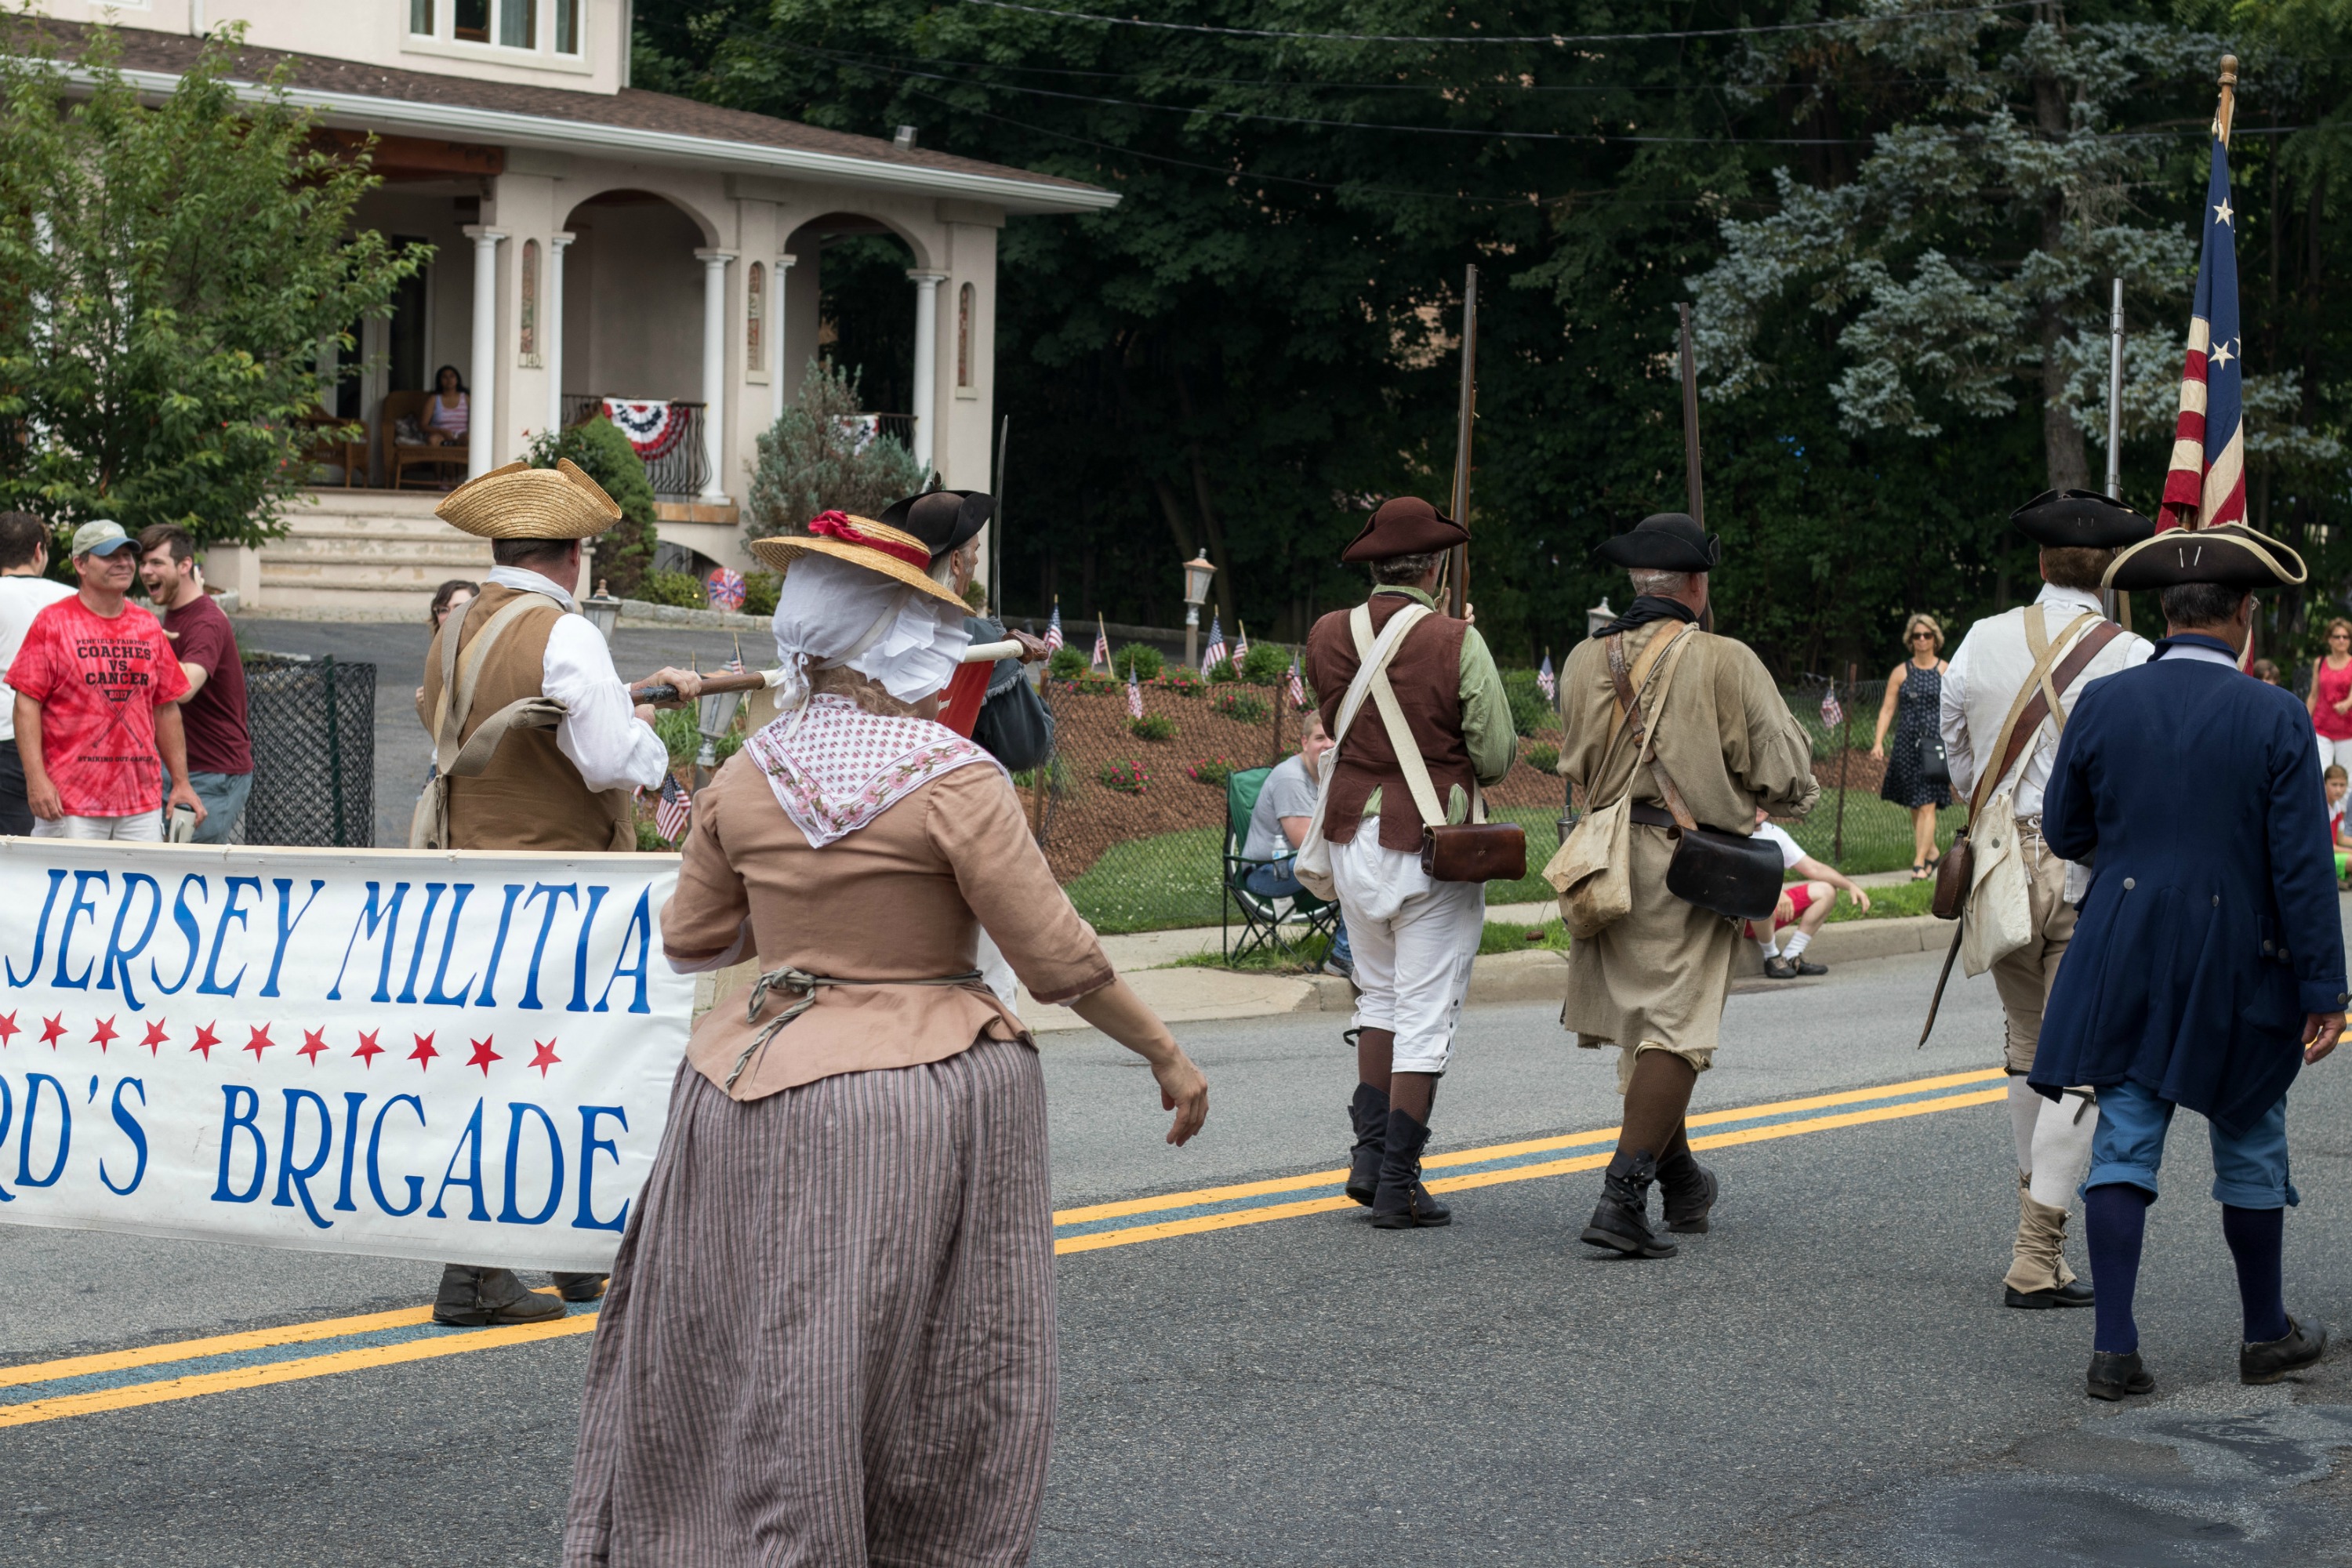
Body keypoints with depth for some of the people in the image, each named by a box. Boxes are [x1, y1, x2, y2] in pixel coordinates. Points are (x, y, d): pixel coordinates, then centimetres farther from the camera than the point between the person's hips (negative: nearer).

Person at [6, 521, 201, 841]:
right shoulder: (53, 622, -1)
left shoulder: (148, 626, 13)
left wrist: (181, 782, 12)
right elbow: (27, 703, -5)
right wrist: (36, 778, -15)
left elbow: (166, 707, 16)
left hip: (143, 801, 5)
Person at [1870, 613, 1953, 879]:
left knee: (1927, 805, -10)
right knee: (1914, 806, 8)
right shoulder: (1901, 672, 7)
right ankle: (1931, 852, 26)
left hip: (1935, 742, -2)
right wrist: (1878, 742, -5)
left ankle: (1920, 863, -10)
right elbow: (1888, 709, 5)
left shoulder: (1946, 672, 4)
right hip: (1906, 742, 2)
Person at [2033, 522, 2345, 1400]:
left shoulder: (2100, 705, -2)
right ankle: (2266, 1333, 28)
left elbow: (2064, 834, 7)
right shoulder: (2276, 718, -10)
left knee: (2123, 1145, 3)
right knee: (2250, 1149, 14)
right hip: (2237, 965, -2)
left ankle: (2115, 1347, -4)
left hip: (2124, 960, 2)